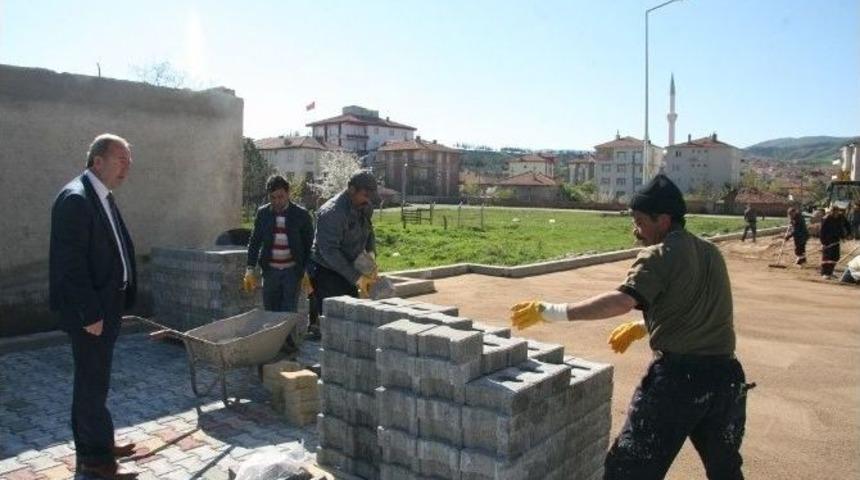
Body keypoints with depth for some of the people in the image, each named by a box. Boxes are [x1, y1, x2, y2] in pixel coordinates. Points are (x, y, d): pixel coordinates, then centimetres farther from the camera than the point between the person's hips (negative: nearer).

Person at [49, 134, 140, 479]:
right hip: (89, 310, -9)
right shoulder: (75, 198, -18)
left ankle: (93, 444, 33)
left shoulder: (104, 197, 11)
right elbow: (71, 263, -22)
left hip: (106, 306, 10)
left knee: (93, 379, 19)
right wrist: (89, 314, -21)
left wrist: (115, 305, 14)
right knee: (93, 382, 1)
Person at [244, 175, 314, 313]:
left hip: (292, 271, -3)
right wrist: (250, 268, -1)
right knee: (270, 312, 8)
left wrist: (308, 273, -5)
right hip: (270, 271, 3)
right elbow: (254, 242, 7)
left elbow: (309, 245, -1)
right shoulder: (263, 213, 2)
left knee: (288, 314, -4)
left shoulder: (301, 215, -6)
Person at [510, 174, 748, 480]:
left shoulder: (659, 255, -10)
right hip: (724, 374, 8)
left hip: (678, 375, -7)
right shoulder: (711, 253, 14)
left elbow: (623, 300, -26)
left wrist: (553, 312, -29)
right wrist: (642, 326, 23)